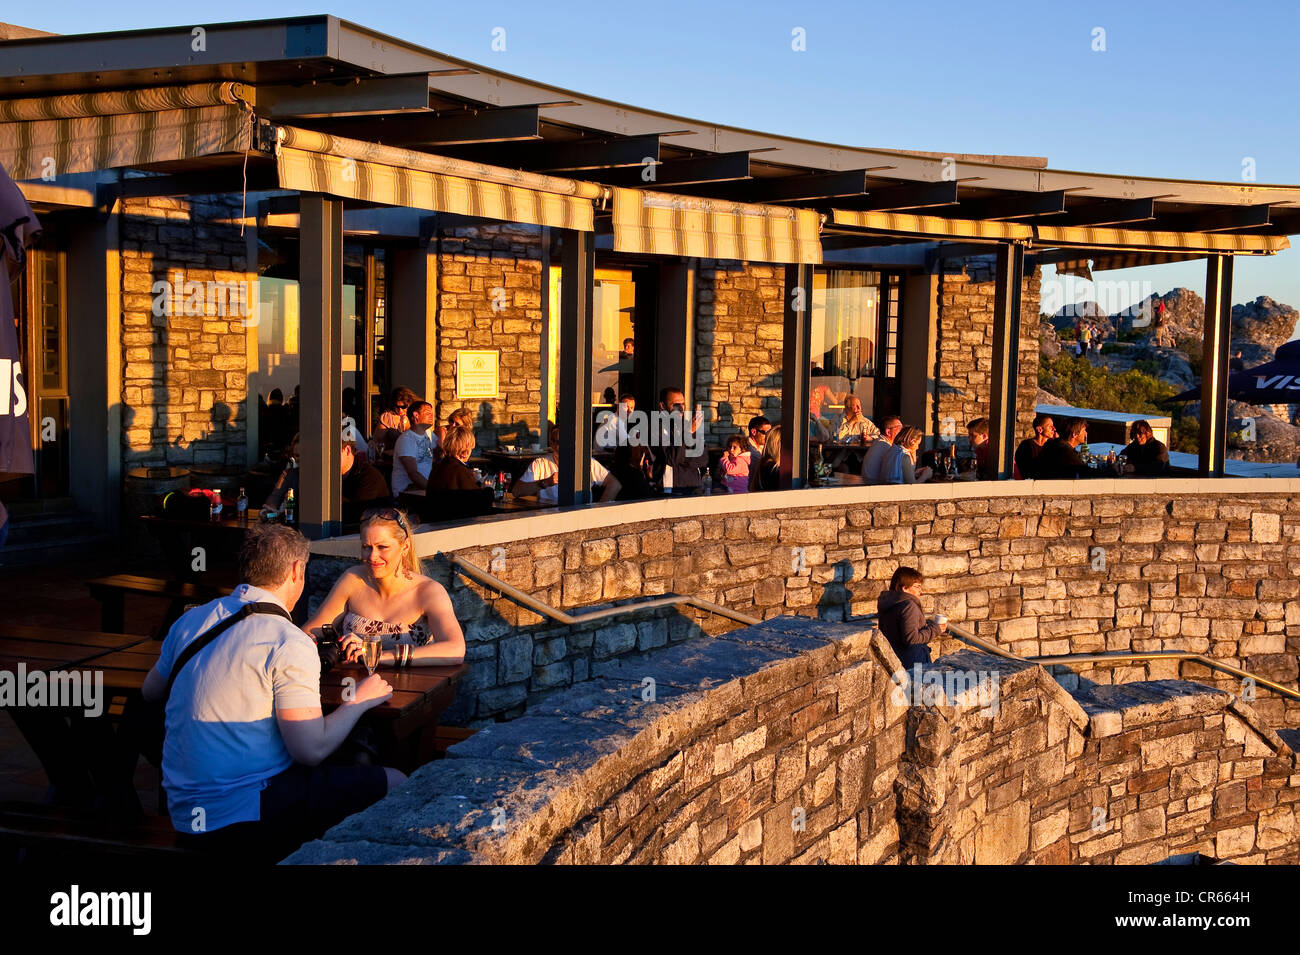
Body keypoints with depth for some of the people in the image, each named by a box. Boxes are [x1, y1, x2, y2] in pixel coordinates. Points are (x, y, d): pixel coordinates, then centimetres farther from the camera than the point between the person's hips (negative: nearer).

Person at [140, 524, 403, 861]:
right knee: (393, 784, -3)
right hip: (238, 820, -9)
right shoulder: (289, 645, -17)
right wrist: (358, 701, -2)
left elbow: (150, 691, 21)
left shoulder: (191, 620, 5)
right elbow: (311, 750, -18)